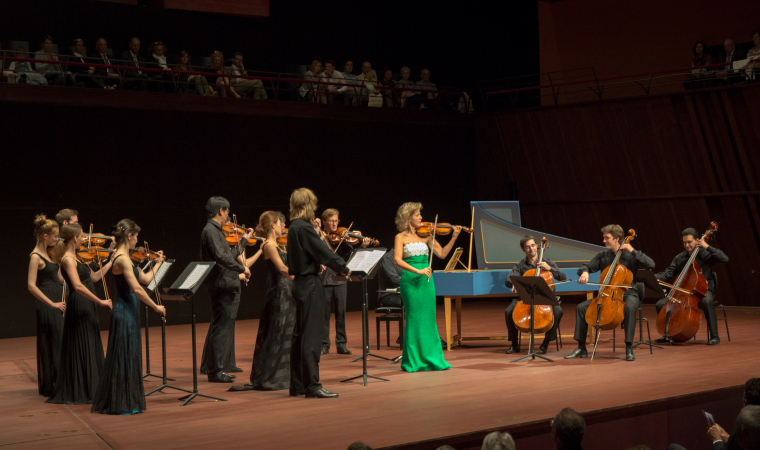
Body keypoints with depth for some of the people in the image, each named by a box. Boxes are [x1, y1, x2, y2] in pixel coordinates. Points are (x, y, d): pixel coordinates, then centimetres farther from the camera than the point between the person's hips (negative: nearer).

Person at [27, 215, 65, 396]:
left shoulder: (49, 253, 11)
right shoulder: (36, 257, -14)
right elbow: (31, 286, -22)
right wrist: (52, 304, -25)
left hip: (58, 302, 8)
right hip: (47, 304, -8)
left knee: (62, 343, 11)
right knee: (52, 344, -2)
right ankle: (51, 386, 7)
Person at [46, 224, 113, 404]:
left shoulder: (76, 257, 11)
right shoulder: (68, 259, -17)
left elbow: (94, 277, 16)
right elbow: (78, 286, -29)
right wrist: (101, 301, -24)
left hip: (87, 308, 10)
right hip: (78, 307, -10)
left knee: (90, 348, 15)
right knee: (80, 348, -3)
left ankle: (89, 389, 24)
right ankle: (77, 392, 6)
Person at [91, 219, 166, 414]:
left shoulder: (124, 257, 12)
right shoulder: (122, 259, -19)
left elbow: (145, 279, 16)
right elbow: (136, 289, -24)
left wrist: (158, 263, 24)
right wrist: (156, 307, -18)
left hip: (128, 311, 10)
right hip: (124, 311, -10)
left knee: (129, 357, 15)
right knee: (122, 357, -3)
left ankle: (127, 402, 23)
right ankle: (119, 404, 5)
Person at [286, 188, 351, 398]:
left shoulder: (294, 228, 12)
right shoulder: (304, 228, -17)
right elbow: (324, 252, -18)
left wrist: (318, 264, 20)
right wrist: (344, 268, -8)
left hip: (301, 284, 10)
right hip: (310, 285, -10)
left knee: (300, 336, 12)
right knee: (312, 336, -8)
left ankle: (298, 384, 17)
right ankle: (312, 385, -6)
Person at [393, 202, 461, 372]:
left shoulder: (426, 235, 11)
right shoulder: (401, 237, 0)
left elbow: (442, 254, 5)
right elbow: (398, 260, -12)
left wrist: (454, 237, -5)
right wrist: (418, 271, -21)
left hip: (426, 279, 4)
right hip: (410, 280, -4)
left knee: (428, 318, 5)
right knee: (414, 317, -4)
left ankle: (431, 358, 13)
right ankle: (413, 361, 5)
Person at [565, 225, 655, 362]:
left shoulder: (630, 255, -3)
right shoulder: (603, 255, 8)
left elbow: (651, 264, -14)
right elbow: (586, 266, 13)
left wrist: (633, 251, -18)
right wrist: (584, 272, -11)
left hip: (627, 293, -4)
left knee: (629, 307, -40)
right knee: (581, 307, -13)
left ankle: (629, 348, -31)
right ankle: (581, 348, -5)